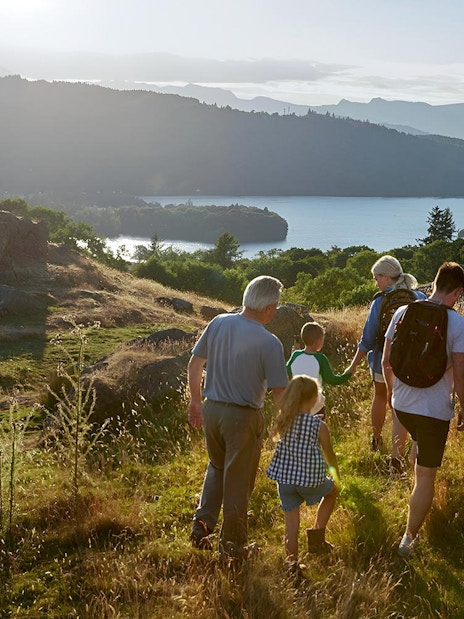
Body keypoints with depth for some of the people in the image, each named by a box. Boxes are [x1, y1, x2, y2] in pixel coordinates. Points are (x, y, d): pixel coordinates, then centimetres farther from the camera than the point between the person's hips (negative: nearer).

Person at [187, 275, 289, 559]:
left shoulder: (218, 324, -3)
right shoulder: (270, 343, -19)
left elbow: (194, 363, 5)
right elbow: (279, 392, -16)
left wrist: (196, 400, 17)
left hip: (212, 409, 5)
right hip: (243, 417, -5)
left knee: (216, 467, 28)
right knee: (238, 481, 11)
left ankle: (202, 524, 21)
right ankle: (233, 544, 25)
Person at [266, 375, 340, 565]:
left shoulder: (284, 422, -4)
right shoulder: (319, 426, -11)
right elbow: (329, 455, 2)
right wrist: (336, 476, 18)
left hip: (284, 476, 3)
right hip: (310, 479, -3)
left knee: (291, 519, 13)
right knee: (332, 491, 26)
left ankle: (292, 559, 12)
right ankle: (317, 534, 20)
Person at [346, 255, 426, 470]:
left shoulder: (380, 301, -14)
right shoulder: (420, 299, -5)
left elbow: (367, 339, -12)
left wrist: (353, 366, -4)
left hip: (383, 362, -1)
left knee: (380, 398, 25)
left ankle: (376, 440, 44)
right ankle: (396, 458, 0)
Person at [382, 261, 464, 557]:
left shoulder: (402, 313, -3)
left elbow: (386, 362, 4)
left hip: (402, 405, 5)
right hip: (435, 410, -5)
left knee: (422, 453, 34)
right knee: (426, 475, 8)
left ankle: (419, 497, 47)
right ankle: (409, 538, 15)